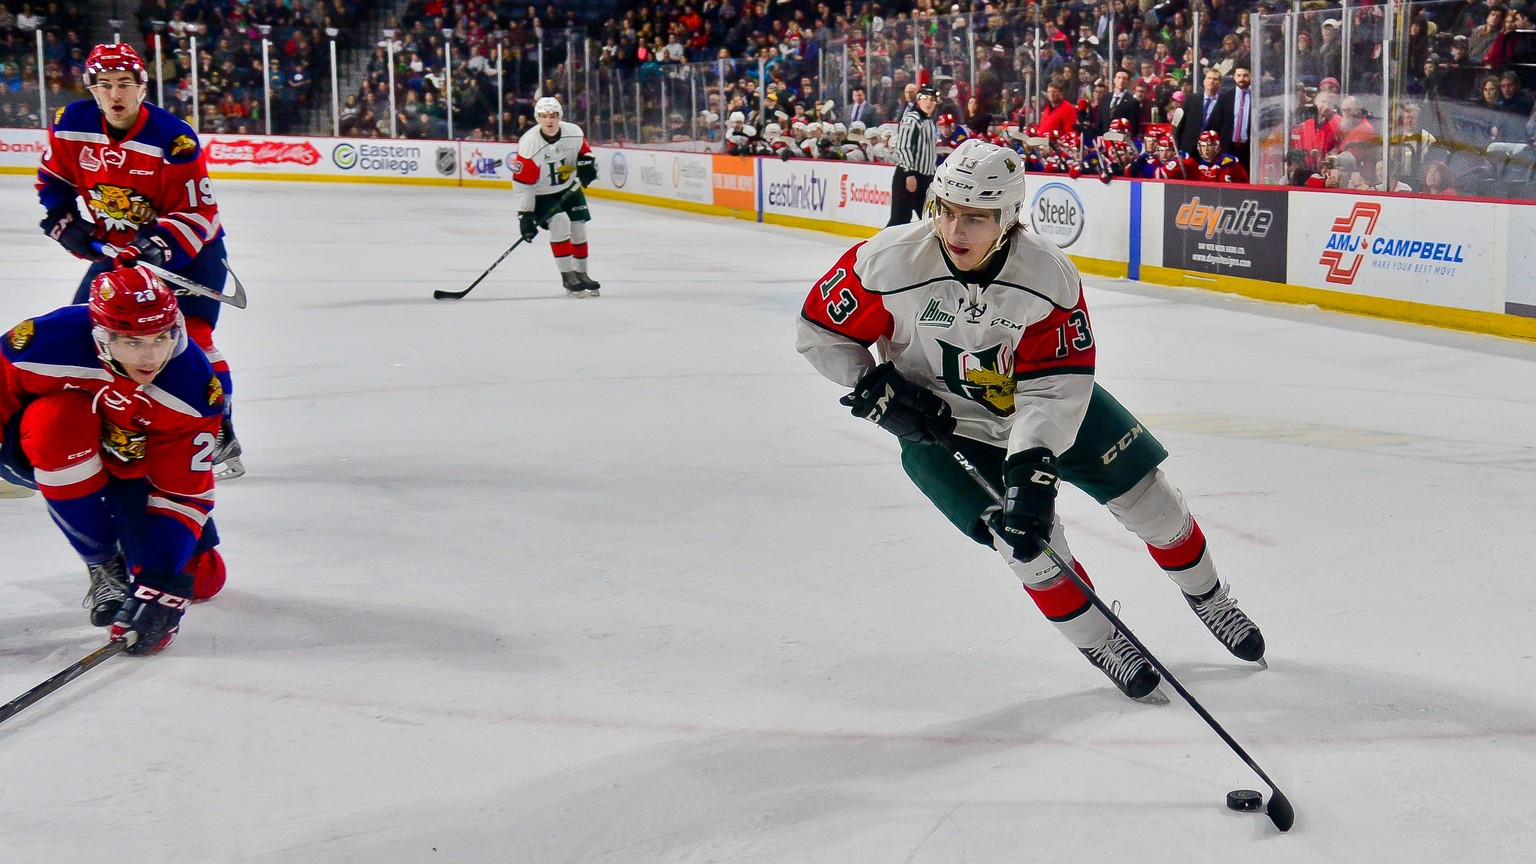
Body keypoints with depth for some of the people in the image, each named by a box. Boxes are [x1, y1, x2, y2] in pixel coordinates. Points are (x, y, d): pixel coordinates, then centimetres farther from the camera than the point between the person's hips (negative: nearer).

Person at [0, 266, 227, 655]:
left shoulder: (195, 390, -28)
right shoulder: (49, 343, -35)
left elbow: (185, 494, -26)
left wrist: (161, 581, -34)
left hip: (133, 466, 2)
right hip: (37, 457, -2)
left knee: (201, 578, -7)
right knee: (62, 418, -39)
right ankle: (102, 564, -20)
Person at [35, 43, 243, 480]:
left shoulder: (174, 138, -25)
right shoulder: (72, 124, -10)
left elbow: (197, 213, -23)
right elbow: (53, 176, 9)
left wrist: (158, 246, -36)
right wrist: (64, 221, -5)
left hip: (188, 247, -5)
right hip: (113, 247, 6)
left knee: (190, 336, -19)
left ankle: (222, 436, -11)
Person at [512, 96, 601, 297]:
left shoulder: (574, 132, -15)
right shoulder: (529, 144, -28)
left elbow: (584, 151, 8)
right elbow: (522, 184, -24)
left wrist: (586, 163, -16)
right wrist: (525, 215, -25)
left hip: (569, 188, 5)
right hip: (541, 195, -5)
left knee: (578, 228, 5)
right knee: (560, 222, -24)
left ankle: (581, 274, 26)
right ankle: (567, 277, -16)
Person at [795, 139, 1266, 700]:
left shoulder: (1049, 275, -25)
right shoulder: (890, 263, -27)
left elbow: (1055, 387, -26)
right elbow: (819, 332, -14)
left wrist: (1031, 465, -36)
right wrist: (878, 391, -19)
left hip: (1044, 404, 2)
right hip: (939, 426, -2)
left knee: (1144, 491, 3)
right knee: (1027, 536, -18)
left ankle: (1208, 597, 31)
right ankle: (1097, 641, 8)